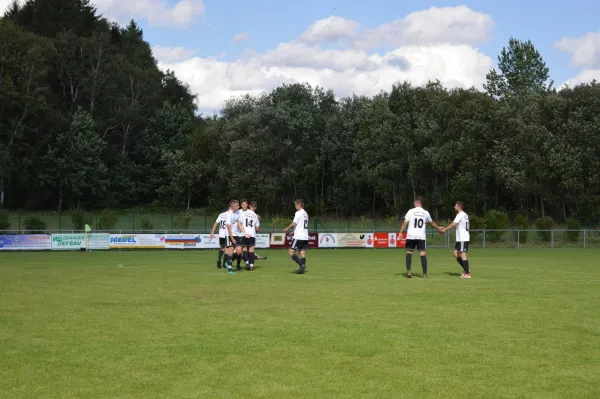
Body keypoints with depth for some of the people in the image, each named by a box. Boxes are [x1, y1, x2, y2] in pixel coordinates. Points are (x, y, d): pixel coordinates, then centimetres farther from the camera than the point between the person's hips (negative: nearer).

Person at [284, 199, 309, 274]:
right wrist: (294, 231, 24)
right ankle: (302, 269, -1)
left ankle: (302, 265, -17)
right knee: (302, 253, 6)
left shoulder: (298, 213, -10)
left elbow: (294, 223, -17)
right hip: (305, 237, 9)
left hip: (299, 237, -9)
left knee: (291, 252, -5)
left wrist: (287, 228, -2)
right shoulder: (305, 213, 17)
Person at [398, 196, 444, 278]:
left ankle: (408, 271, -2)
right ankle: (425, 274, 1)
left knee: (409, 253, 8)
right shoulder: (426, 213, 6)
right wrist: (439, 229, 35)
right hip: (421, 237, 1)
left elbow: (405, 223, -5)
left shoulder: (411, 212, -2)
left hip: (411, 236, -1)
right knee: (423, 254, 2)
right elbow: (432, 223, 20)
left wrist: (400, 233, -1)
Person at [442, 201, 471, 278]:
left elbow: (453, 224, -22)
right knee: (456, 253, 11)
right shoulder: (465, 215, 16)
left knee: (462, 254, -8)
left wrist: (445, 229, -15)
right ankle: (466, 269, 13)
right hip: (460, 238, 10)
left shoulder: (460, 215, -13)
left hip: (463, 239, -10)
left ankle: (467, 273, -6)